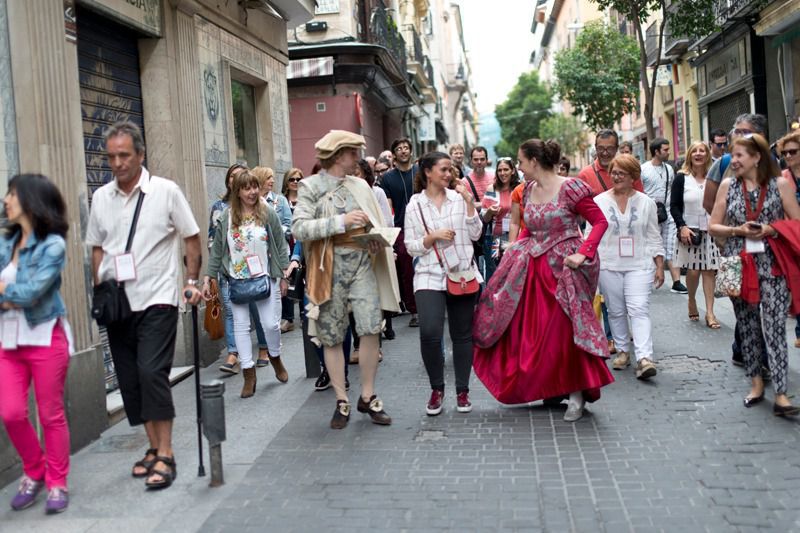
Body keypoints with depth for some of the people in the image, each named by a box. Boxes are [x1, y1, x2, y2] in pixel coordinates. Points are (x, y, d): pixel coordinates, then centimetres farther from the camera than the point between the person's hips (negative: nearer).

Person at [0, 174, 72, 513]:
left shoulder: (53, 245, -11)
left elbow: (30, 292, -20)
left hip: (46, 337, -5)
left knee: (51, 415, 3)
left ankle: (57, 484, 17)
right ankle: (34, 473, 24)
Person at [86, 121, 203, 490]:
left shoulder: (166, 191, -4)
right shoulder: (100, 197, 8)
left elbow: (192, 237, 2)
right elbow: (97, 248, 16)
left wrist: (192, 281, -5)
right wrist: (100, 290, 7)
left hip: (157, 298, -5)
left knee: (152, 373, -14)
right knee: (130, 380, 8)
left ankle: (165, 456, -4)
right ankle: (154, 448, 22)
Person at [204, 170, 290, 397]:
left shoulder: (268, 213, -2)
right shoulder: (226, 217, 1)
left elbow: (281, 246, 2)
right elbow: (216, 250, 6)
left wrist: (284, 276, 1)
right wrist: (208, 278, 2)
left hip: (265, 278, -1)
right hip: (237, 280, 2)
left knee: (271, 324, -1)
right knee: (241, 326, 3)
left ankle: (275, 358, 29)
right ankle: (248, 374, 12)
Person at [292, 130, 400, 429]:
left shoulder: (360, 185, 12)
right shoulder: (311, 186, -1)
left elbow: (374, 223, 23)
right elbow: (298, 228, -13)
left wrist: (377, 238, 0)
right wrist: (341, 222, -19)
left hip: (362, 262, 3)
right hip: (330, 267, -3)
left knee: (371, 328, -7)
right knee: (332, 337, 4)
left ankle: (368, 396, 11)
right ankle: (342, 401, 18)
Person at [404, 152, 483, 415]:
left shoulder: (458, 198, 5)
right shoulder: (415, 204, 2)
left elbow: (475, 234, 1)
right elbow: (411, 246, 1)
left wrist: (470, 203, -7)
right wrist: (434, 236, -14)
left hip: (462, 273, 2)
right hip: (430, 275, -2)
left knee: (462, 335, 8)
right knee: (429, 333, -18)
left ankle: (462, 391, 22)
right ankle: (437, 389, 4)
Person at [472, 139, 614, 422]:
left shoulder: (569, 188, -12)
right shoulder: (528, 191, 8)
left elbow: (600, 222, -11)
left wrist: (582, 254, -21)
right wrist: (515, 247, 2)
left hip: (563, 269, -7)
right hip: (533, 267, 7)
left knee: (565, 333, -3)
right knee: (530, 331, 8)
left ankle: (576, 394, 12)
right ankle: (551, 388, 23)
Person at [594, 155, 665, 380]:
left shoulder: (645, 203, 7)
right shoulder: (599, 201, 5)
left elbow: (653, 237, 8)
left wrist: (659, 266, 5)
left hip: (639, 265, -1)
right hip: (608, 266, 1)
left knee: (639, 309, -11)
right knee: (616, 311, 7)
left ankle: (644, 358, -17)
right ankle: (623, 351, 21)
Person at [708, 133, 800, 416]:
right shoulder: (728, 185, 6)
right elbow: (713, 226, 7)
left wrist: (770, 229, -14)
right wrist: (738, 230, -10)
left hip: (772, 265, -3)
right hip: (739, 265, 3)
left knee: (774, 327, -9)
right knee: (747, 326, 11)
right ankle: (756, 382, 25)